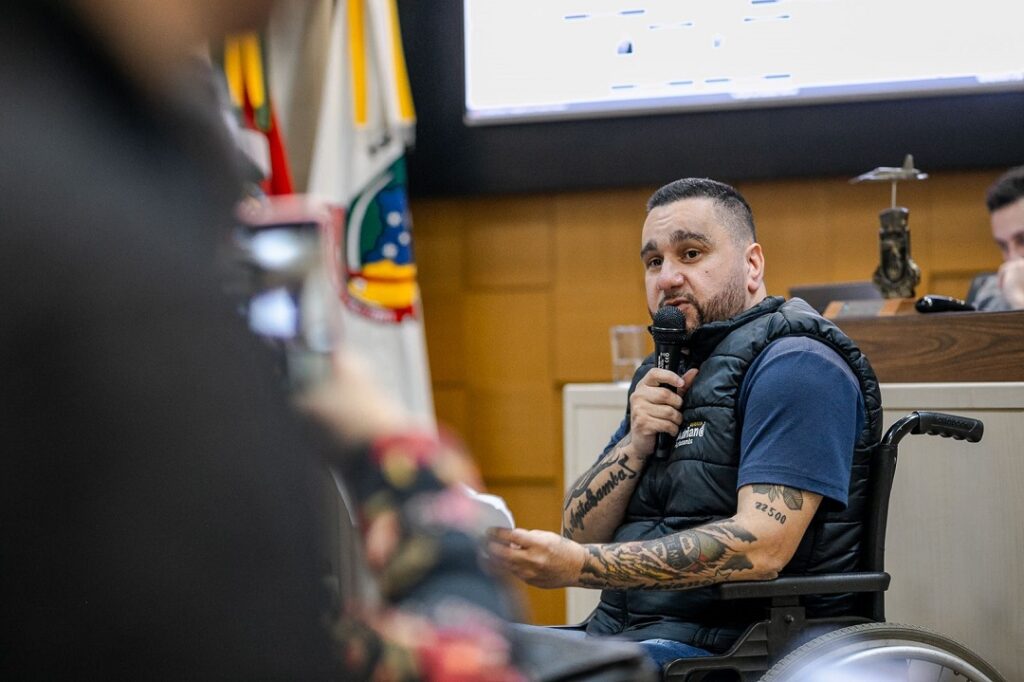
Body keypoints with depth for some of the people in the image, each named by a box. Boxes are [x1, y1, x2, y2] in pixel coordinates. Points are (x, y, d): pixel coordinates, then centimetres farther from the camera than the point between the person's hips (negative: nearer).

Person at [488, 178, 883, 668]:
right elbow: (580, 533, 14)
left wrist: (578, 565, -26)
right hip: (623, 629, 8)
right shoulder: (666, 377, 18)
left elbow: (762, 546, -23)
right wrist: (636, 445, -6)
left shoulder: (794, 366, -10)